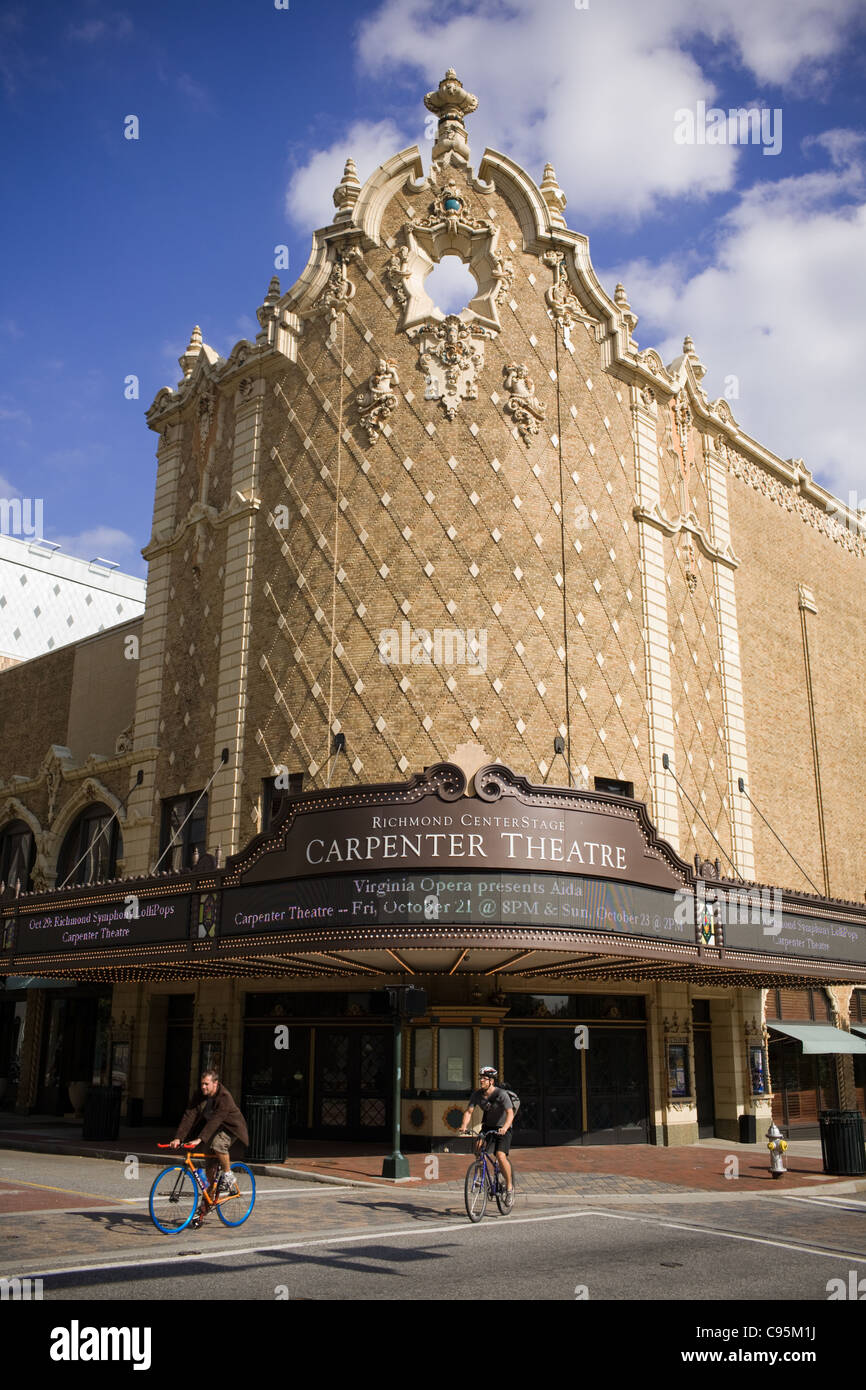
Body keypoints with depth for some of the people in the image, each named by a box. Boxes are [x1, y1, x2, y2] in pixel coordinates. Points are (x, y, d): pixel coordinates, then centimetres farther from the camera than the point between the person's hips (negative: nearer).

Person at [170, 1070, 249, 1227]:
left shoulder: (225, 1097, -29)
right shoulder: (199, 1096, -10)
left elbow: (215, 1120, -37)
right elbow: (189, 1116, -17)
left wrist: (199, 1139, -44)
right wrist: (178, 1138, -29)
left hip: (230, 1128, -6)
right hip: (213, 1130, 6)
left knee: (218, 1144, -37)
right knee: (210, 1168, 1)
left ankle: (228, 1176, -14)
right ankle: (204, 1207, 12)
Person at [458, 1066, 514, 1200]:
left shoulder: (502, 1094, -23)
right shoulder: (476, 1094, -9)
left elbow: (510, 1113, -31)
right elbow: (468, 1111, -14)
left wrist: (504, 1128, -49)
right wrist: (464, 1126, -33)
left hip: (503, 1128, -4)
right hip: (487, 1126, 4)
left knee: (501, 1156, -21)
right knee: (478, 1147, -22)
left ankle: (510, 1187, -2)